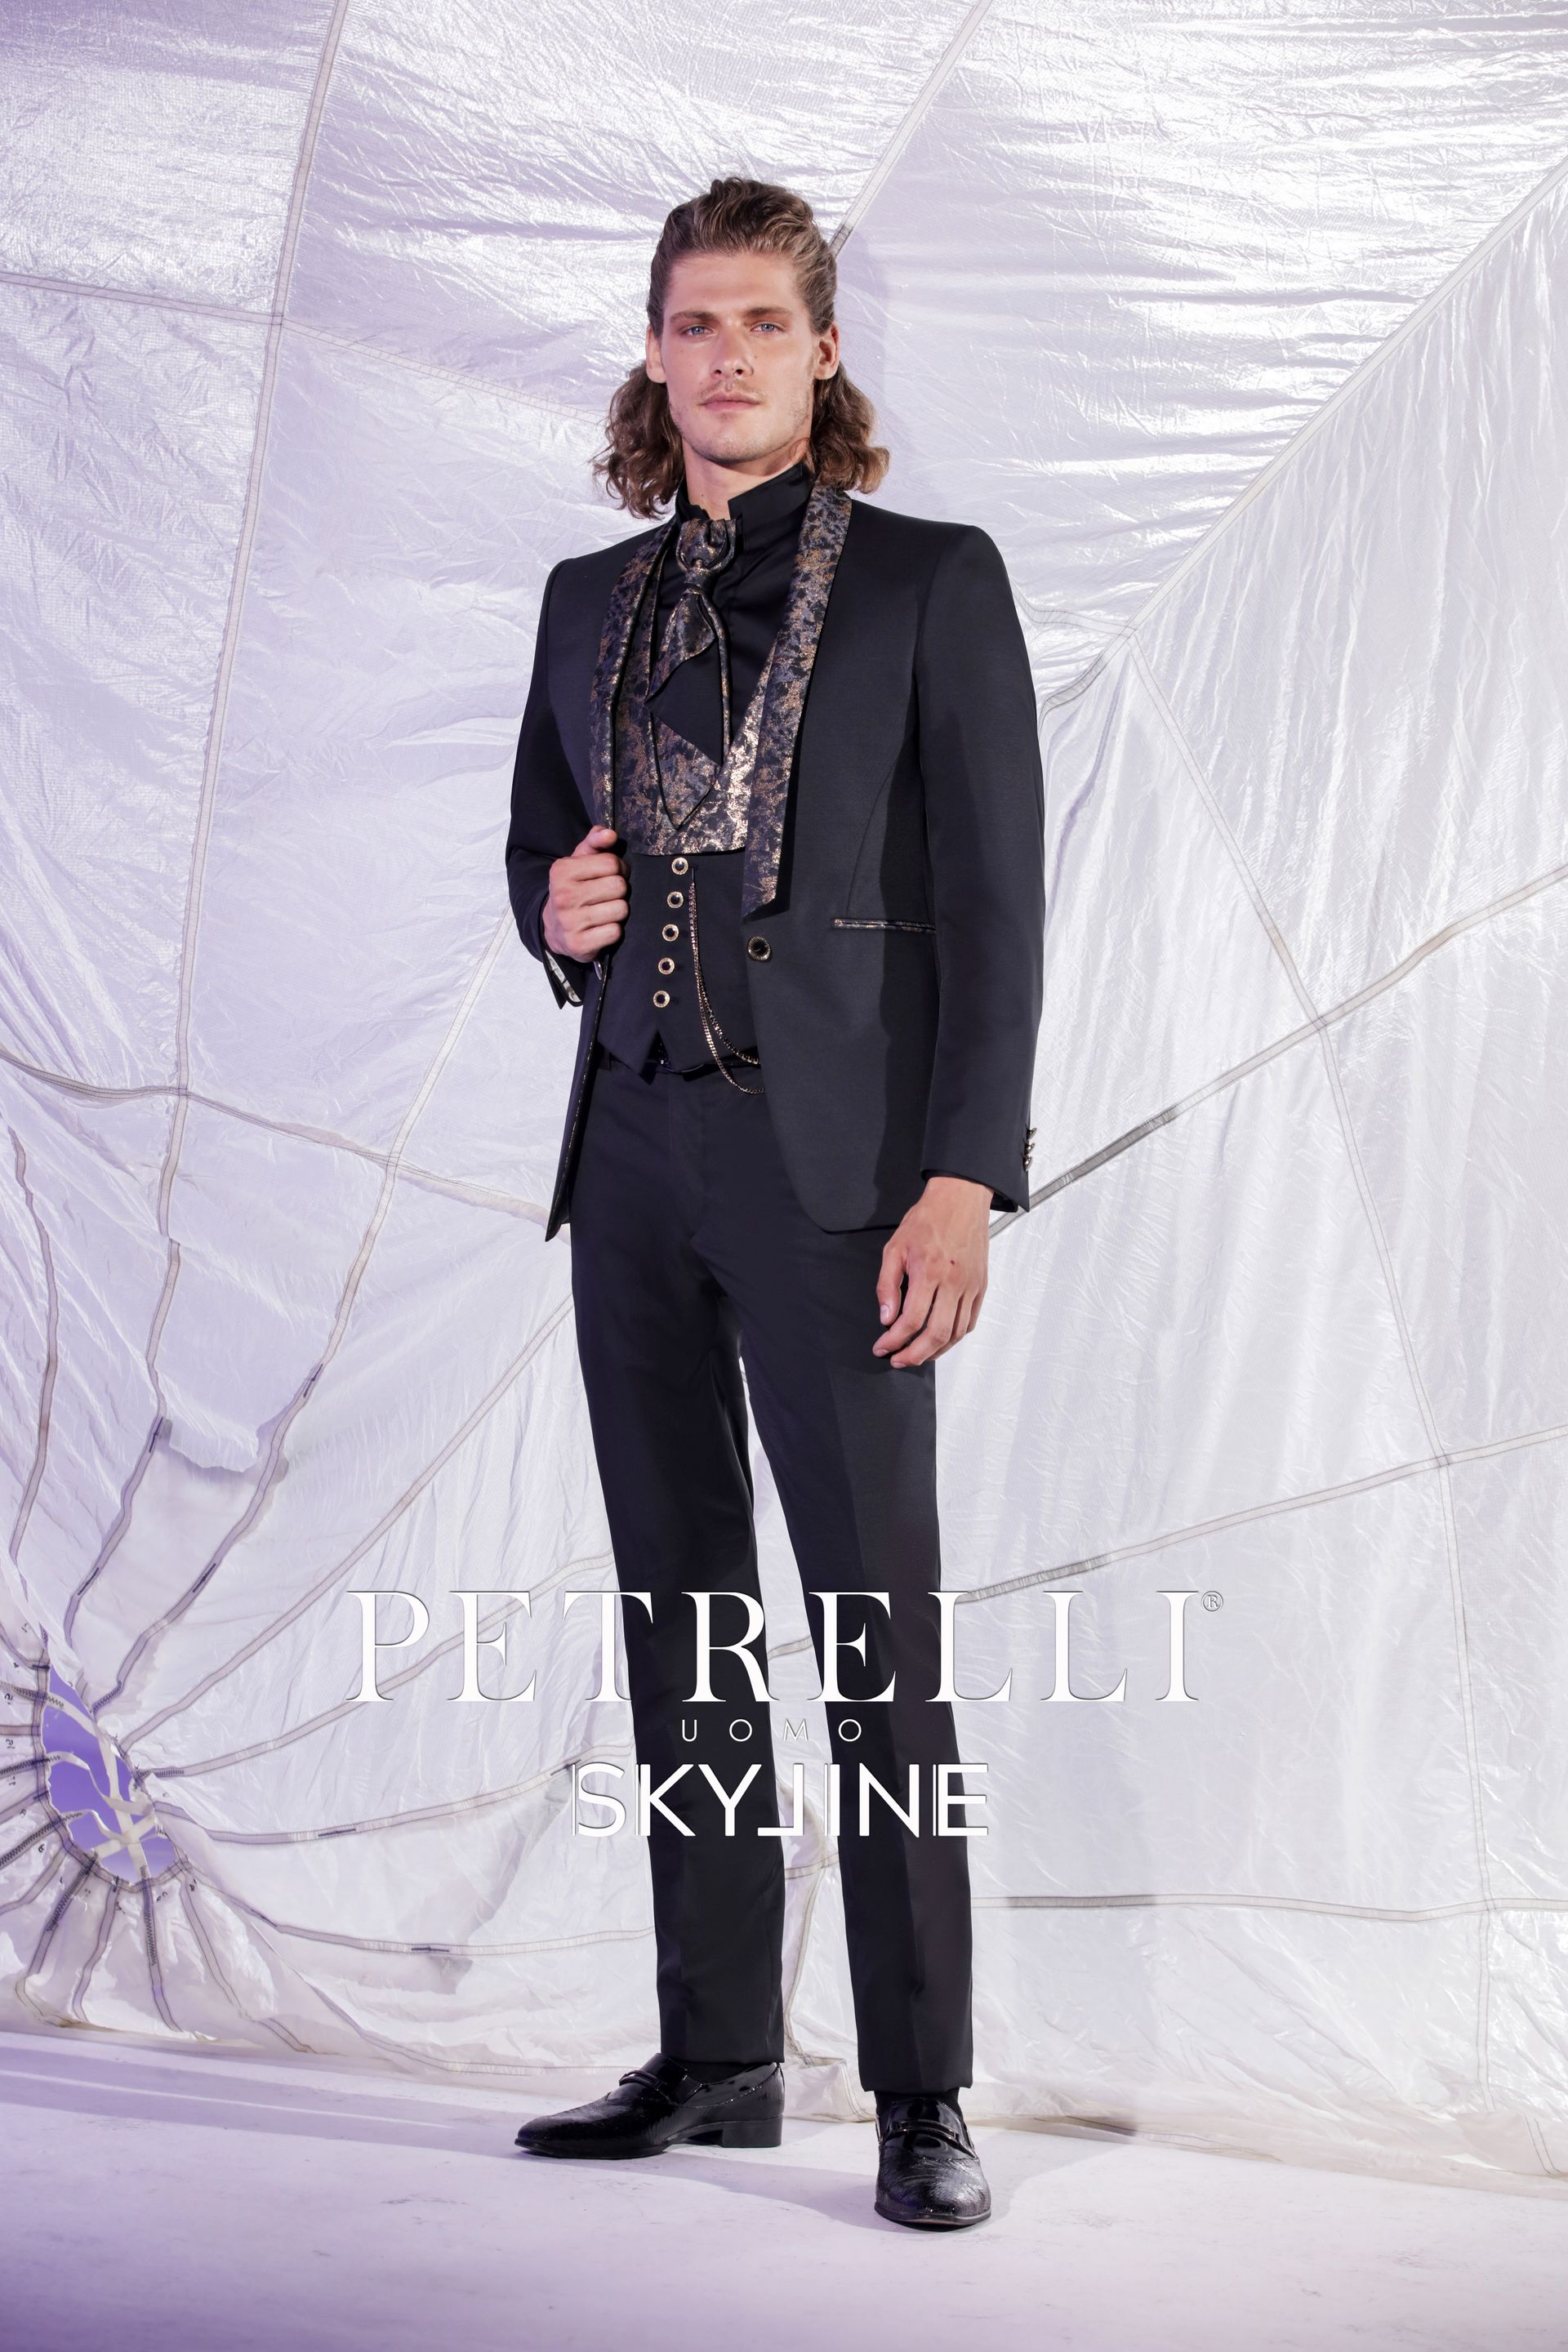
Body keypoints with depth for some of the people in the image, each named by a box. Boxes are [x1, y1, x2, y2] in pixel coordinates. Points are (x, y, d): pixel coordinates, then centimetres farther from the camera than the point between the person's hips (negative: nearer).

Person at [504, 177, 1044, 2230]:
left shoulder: (933, 582, -1)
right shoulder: (592, 601, 13)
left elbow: (993, 903, -6)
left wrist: (962, 1179, -14)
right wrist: (556, 909, -2)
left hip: (829, 1166, -5)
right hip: (632, 1154, 5)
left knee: (879, 1628, -5)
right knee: (684, 1621, 10)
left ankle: (924, 2095, 3)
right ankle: (718, 2057, 20)